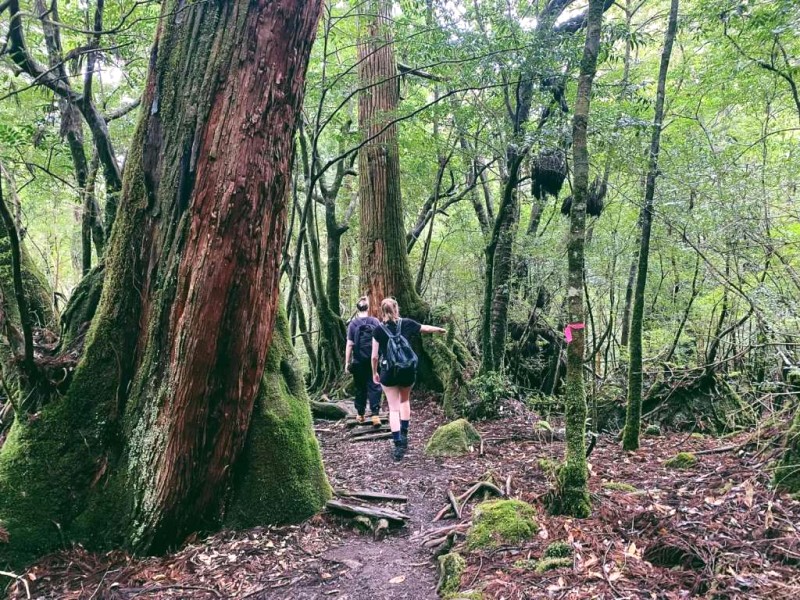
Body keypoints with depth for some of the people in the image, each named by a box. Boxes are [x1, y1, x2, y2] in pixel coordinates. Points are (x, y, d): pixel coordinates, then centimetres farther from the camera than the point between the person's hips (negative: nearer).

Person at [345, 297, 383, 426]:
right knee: (374, 387, 2)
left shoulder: (353, 324, -5)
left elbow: (349, 344, -7)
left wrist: (347, 362, -1)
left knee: (360, 388, 12)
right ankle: (375, 415, -9)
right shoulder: (375, 322, -2)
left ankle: (360, 414, 21)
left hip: (359, 362, 0)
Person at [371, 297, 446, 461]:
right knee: (405, 400, 27)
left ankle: (399, 445, 1)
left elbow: (375, 356, -4)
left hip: (389, 373, -2)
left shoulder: (379, 330, -5)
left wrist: (374, 373, 12)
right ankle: (404, 436, 26)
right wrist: (440, 329, 37)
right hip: (408, 371, 2)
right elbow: (426, 328, 17)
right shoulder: (406, 324, -1)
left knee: (394, 408, 6)